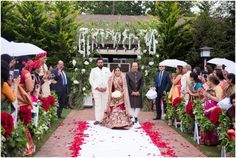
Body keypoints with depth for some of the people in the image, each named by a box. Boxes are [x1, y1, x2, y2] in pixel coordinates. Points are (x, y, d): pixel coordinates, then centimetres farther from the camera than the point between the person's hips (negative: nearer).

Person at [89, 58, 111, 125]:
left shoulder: (107, 70, 13)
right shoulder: (93, 70, 9)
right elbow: (91, 80, 2)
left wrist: (106, 87, -5)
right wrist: (97, 87, -8)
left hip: (105, 90, 1)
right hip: (96, 90, -1)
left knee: (104, 104, 0)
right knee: (97, 104, -7)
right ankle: (97, 119, -7)